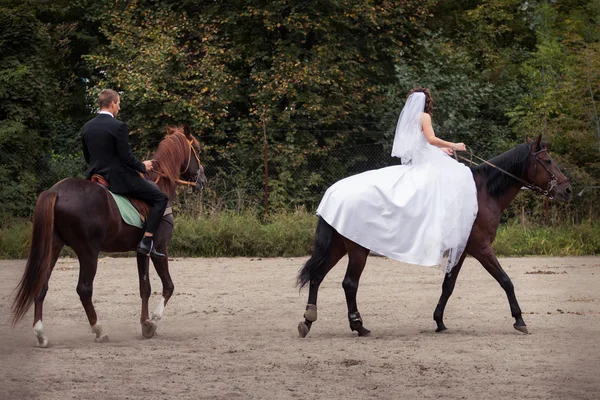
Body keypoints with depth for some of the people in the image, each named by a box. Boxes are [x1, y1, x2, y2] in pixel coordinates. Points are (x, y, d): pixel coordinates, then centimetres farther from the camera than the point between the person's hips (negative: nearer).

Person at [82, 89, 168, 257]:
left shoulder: (87, 127, 5)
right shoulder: (118, 126, -16)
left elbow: (87, 157, 13)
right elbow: (126, 156, -17)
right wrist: (143, 166, 1)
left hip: (95, 176, 7)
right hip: (119, 178, -7)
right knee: (160, 198, 1)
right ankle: (146, 242, -7)